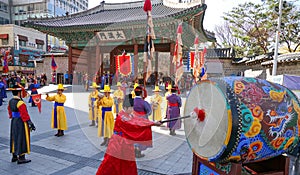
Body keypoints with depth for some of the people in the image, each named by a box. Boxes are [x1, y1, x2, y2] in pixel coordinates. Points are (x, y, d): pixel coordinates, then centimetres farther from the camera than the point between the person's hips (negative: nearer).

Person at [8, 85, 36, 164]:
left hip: (13, 122, 9)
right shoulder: (20, 103, -22)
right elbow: (25, 115, -23)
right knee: (21, 139, 0)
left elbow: (10, 112, 17)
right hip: (21, 123, -9)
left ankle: (14, 156, 30)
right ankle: (21, 158, 7)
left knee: (14, 138, 18)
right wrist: (31, 124, -18)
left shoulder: (10, 101, 5)